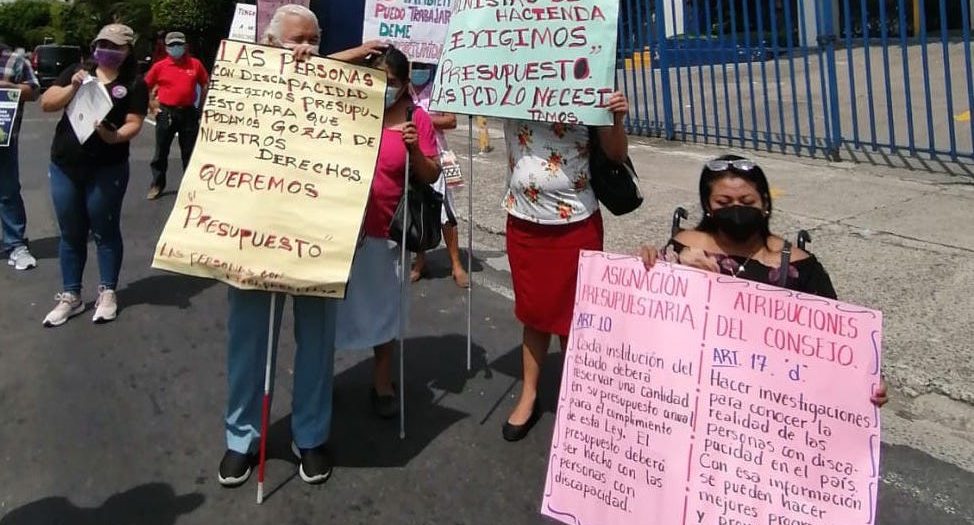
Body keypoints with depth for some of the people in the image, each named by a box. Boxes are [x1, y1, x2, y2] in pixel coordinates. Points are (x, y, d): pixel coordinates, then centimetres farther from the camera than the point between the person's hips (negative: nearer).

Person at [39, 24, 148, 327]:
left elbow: (134, 124, -9)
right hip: (64, 166, 4)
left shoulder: (134, 84, -2)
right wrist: (72, 87, -13)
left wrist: (114, 136, -29)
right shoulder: (76, 72, 8)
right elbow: (46, 104, 3)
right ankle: (71, 296, 21)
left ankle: (107, 293, 18)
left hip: (107, 170, -4)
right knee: (71, 234, 11)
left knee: (105, 232, 5)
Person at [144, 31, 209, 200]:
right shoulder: (159, 66, -1)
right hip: (166, 113, -1)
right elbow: (145, 87, 7)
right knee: (161, 151, 6)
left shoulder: (195, 64, 1)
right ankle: (157, 185, 16)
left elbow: (205, 85, 12)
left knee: (189, 151, 10)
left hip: (189, 113, 1)